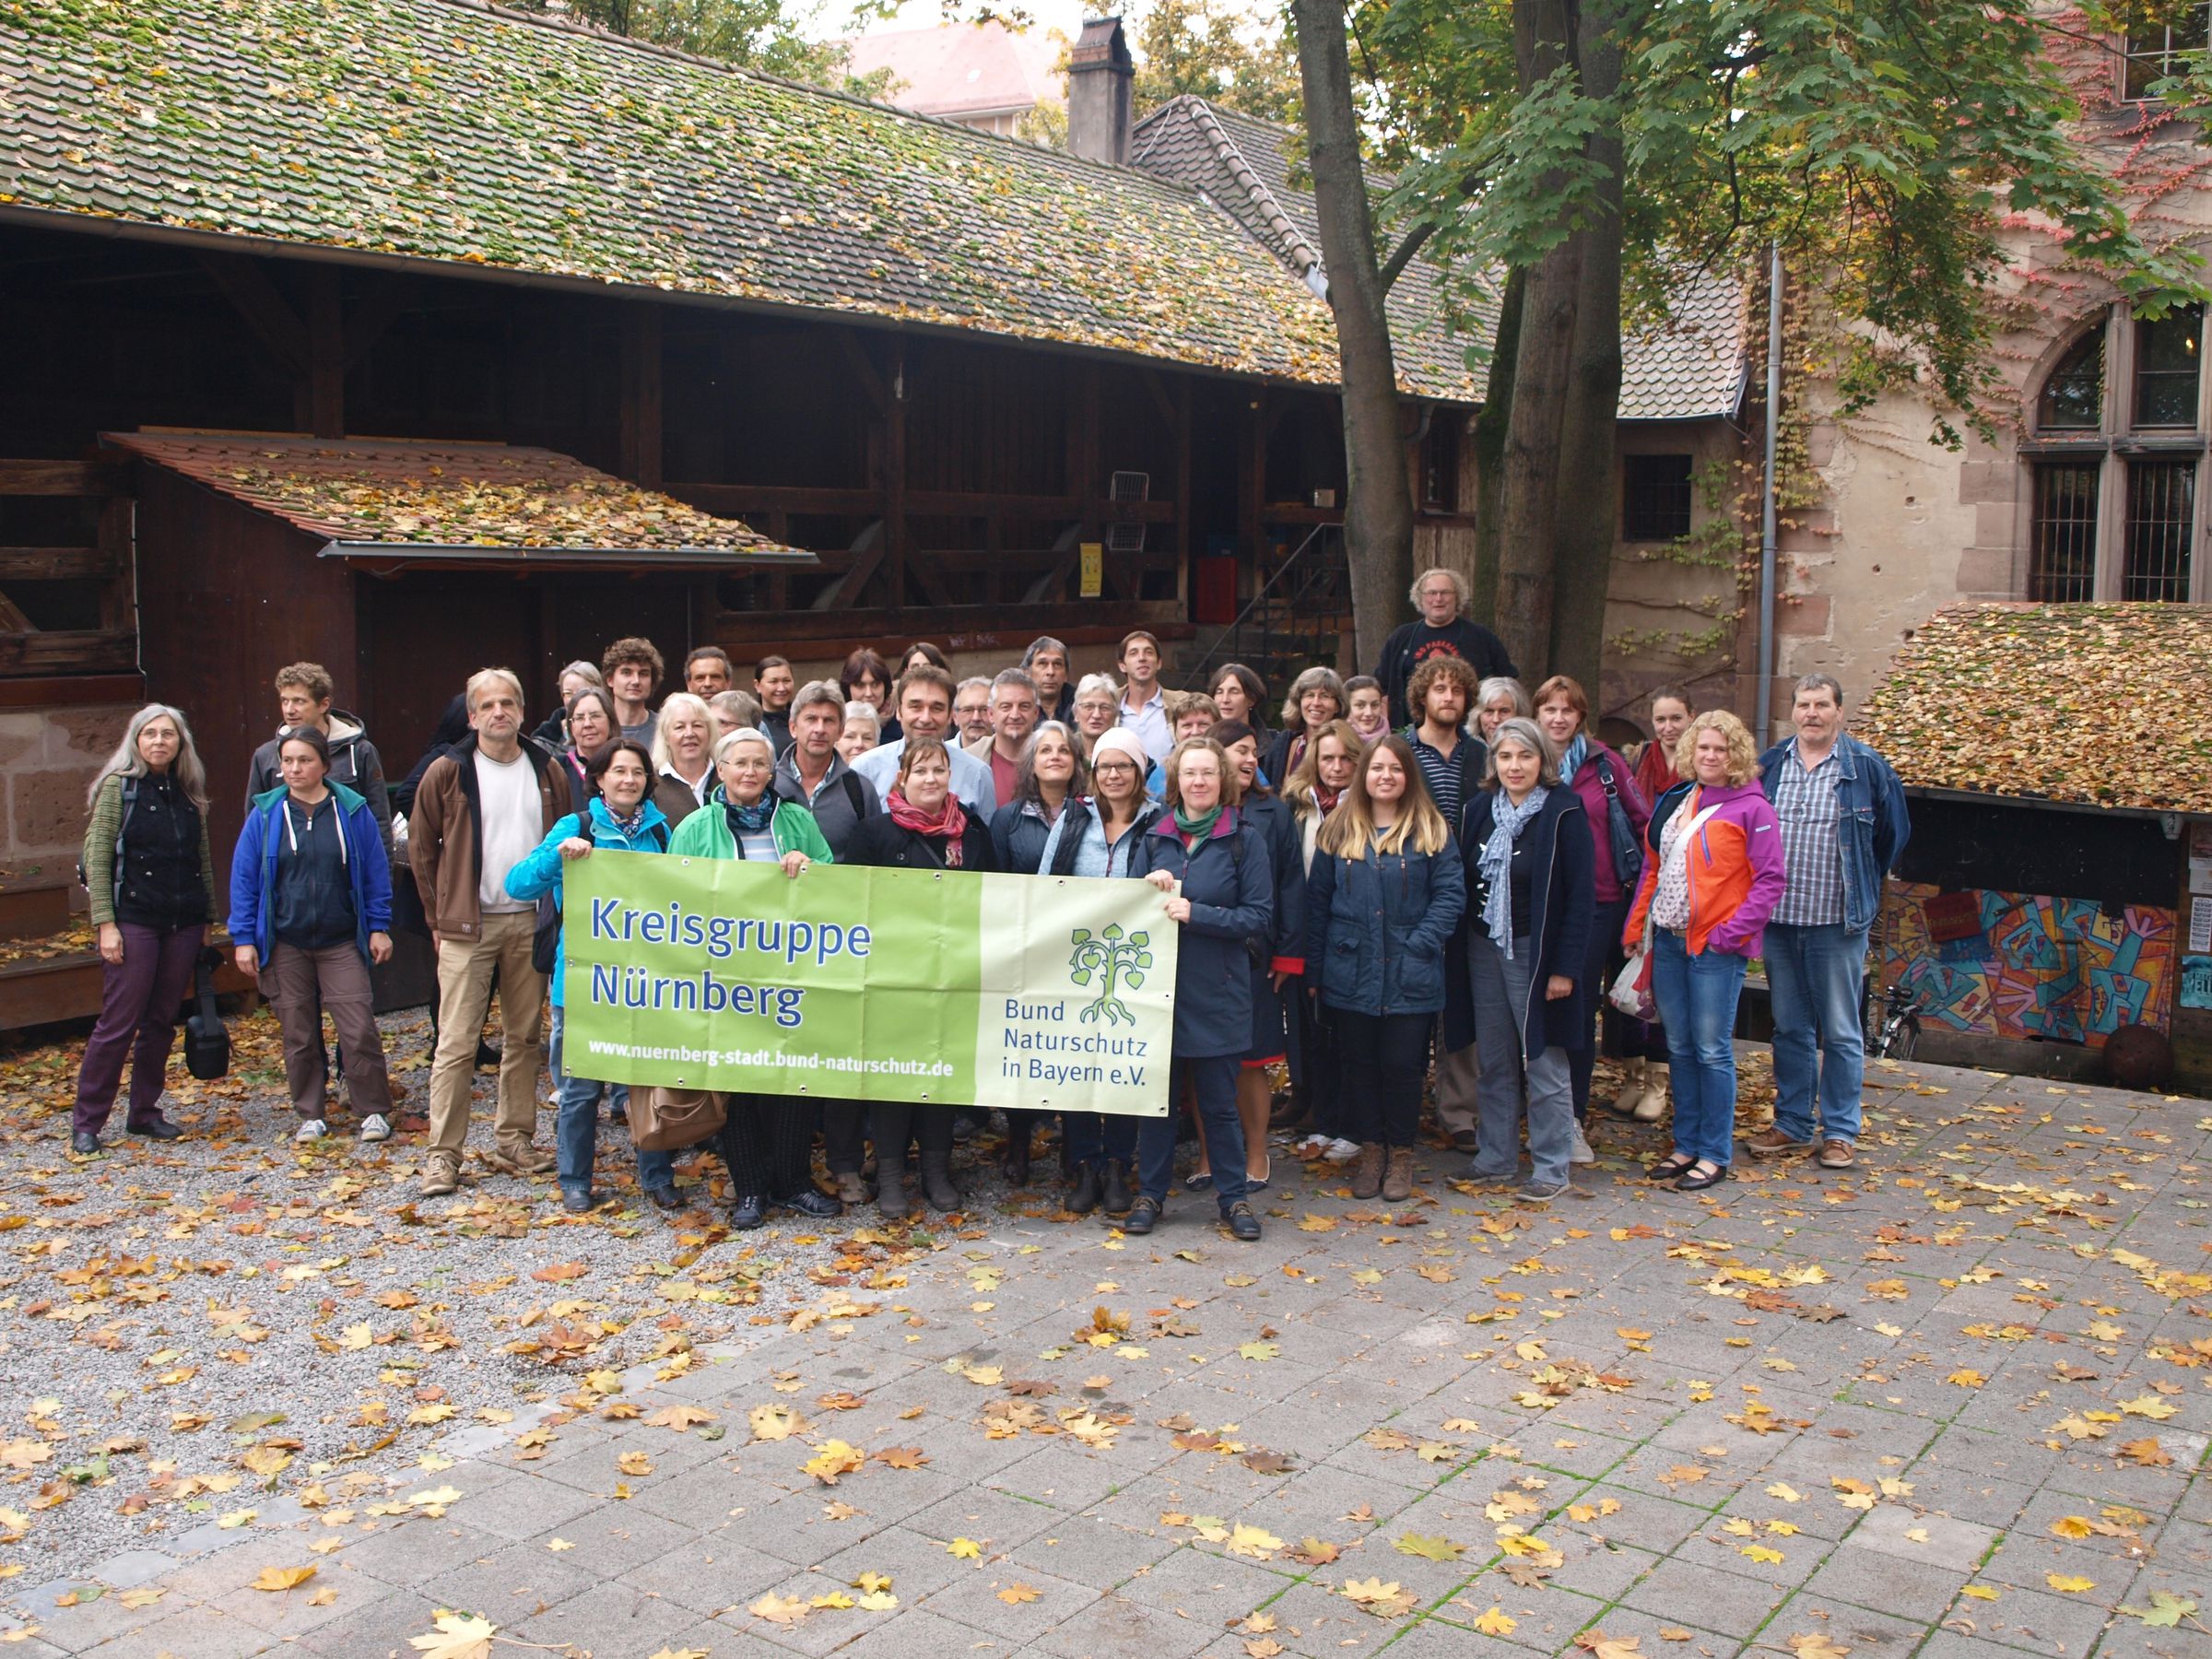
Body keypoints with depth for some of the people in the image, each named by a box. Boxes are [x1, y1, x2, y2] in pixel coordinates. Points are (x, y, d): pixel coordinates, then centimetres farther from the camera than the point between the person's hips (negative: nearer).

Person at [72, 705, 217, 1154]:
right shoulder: (118, 787, -3)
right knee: (118, 1023, -4)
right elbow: (97, 858, -6)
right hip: (133, 922, -4)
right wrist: (105, 923, -12)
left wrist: (206, 919, 11)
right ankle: (86, 1123, 5)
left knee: (162, 1022, 8)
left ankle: (144, 1112, 19)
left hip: (182, 924, 5)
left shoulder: (189, 793, 10)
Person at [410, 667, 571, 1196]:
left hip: (531, 923, 3)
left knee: (524, 1036, 9)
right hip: (468, 925, -3)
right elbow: (422, 848, 4)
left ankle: (512, 1141, 20)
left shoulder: (549, 772, 7)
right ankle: (443, 1153, 1)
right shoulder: (448, 772, -1)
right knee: (457, 1042, -5)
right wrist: (439, 916, 2)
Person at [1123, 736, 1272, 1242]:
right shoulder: (1154, 838, 9)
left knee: (1219, 1101, 5)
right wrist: (1149, 887, -10)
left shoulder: (1244, 840, -2)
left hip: (1217, 992, -3)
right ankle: (1150, 1193, 20)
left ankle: (1233, 1196, 18)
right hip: (1160, 986, 3)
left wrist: (1195, 913, -16)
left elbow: (1258, 916, -7)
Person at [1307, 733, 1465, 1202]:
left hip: (1410, 979, -2)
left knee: (1403, 1066, 5)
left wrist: (1422, 944, -15)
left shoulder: (1431, 831, 0)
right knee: (1359, 1066, 9)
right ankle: (1370, 1149, 24)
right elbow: (1317, 900, 6)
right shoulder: (1339, 830, 6)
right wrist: (1314, 968, 2)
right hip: (1350, 975, 2)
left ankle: (1401, 1154, 20)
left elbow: (1450, 894, -3)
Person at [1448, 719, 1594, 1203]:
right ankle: (1496, 1158, 23)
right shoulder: (1480, 808, 7)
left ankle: (1553, 1167, 11)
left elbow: (1581, 894, -12)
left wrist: (1566, 967, -15)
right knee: (1494, 1062, 12)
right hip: (1483, 949, 5)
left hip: (1536, 952, -5)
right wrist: (1458, 950, 3)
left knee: (1544, 1062, 0)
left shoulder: (1564, 812, -9)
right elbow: (1463, 881, 9)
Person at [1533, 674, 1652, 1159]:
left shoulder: (1605, 764, 1)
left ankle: (1574, 1119, 12)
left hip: (1599, 903, 0)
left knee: (1582, 1010, 4)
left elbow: (1644, 821, 8)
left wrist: (1643, 876, 4)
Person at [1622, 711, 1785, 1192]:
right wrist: (1635, 925, 11)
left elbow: (1770, 880, -10)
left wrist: (1733, 931, -16)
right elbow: (1652, 866, 18)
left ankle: (1715, 1154, 8)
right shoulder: (1674, 801, 13)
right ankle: (1687, 1145, 22)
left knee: (1712, 1051, -2)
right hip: (1667, 939, 6)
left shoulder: (1751, 808, -7)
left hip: (1715, 946, -6)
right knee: (1680, 1048, 12)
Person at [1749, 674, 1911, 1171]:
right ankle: (1792, 1124, 21)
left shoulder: (1866, 767, -3)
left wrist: (1863, 886, 10)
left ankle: (1840, 1131, 11)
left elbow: (1893, 832, 7)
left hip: (1838, 923, -3)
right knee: (1789, 1028, 11)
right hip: (1778, 919, 4)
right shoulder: (1770, 765, 6)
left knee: (1841, 1032, 2)